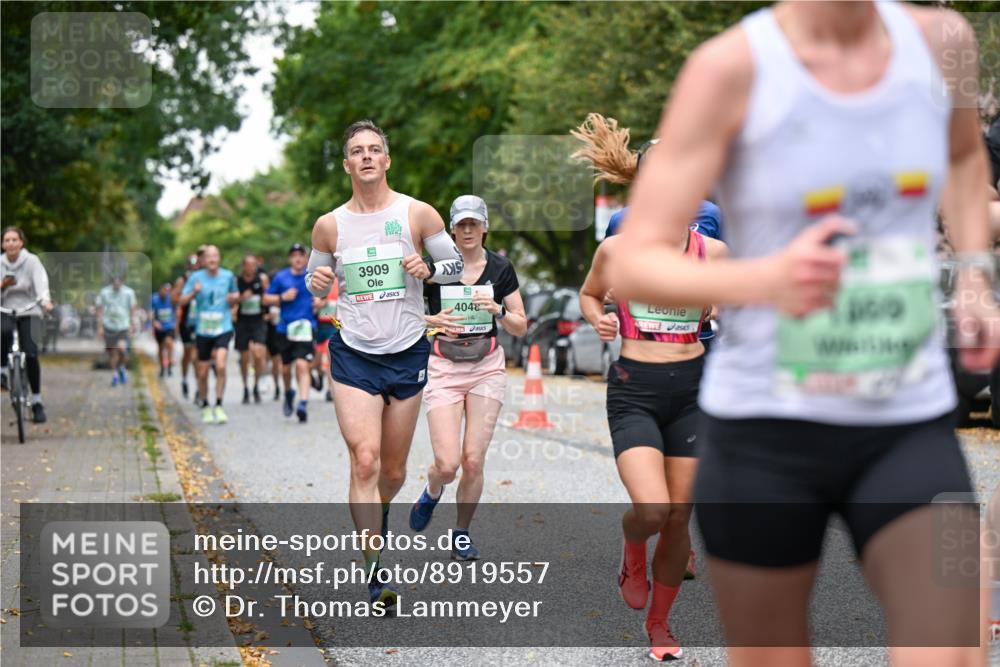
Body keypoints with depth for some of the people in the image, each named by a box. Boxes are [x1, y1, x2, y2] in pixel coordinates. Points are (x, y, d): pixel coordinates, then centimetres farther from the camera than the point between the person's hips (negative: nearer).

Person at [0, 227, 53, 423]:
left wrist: (45, 301, -41)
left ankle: (36, 402, 0)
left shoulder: (31, 261, -7)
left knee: (31, 354, -13)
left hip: (29, 312, -1)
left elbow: (41, 282, -22)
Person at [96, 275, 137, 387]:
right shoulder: (104, 292, -4)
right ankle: (115, 373, 24)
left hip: (123, 327, -1)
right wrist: (99, 327, 0)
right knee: (113, 352, 3)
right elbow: (100, 310, 3)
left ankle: (122, 367, 10)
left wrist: (132, 326, 2)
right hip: (109, 326, 1)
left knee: (121, 348, -19)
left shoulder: (129, 293, -4)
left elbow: (132, 310, 5)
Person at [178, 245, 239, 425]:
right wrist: (194, 292, -21)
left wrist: (234, 297, -5)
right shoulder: (196, 277, -1)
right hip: (203, 330, 1)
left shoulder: (228, 276, 2)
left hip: (223, 329, -1)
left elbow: (235, 294, 19)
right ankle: (205, 407, 27)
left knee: (220, 366, -21)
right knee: (202, 372, 6)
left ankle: (218, 407, -11)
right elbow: (182, 301, -1)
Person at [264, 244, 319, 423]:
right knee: (286, 367, 12)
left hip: (306, 328, -2)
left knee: (302, 366, -17)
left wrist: (320, 301, -3)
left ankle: (303, 403, -23)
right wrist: (283, 297, -9)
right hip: (285, 328, 2)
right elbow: (266, 299, 8)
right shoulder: (280, 277, 4)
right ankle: (289, 392, 42)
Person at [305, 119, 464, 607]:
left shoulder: (417, 214, -2)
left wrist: (428, 269, -15)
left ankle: (379, 512, 46)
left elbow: (457, 264, 6)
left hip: (407, 354, 1)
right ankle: (375, 575, -14)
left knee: (393, 469, 11)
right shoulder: (329, 225, 1)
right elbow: (315, 284, 13)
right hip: (354, 355, -1)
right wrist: (317, 283, -11)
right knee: (364, 460, -16)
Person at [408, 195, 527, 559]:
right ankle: (432, 492, 25)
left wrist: (498, 310, -13)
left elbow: (521, 328, 6)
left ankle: (462, 532, 18)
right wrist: (434, 321, -16)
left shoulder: (501, 268, 2)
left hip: (487, 368, 2)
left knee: (473, 461, -5)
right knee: (447, 464, -11)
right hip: (444, 368, -1)